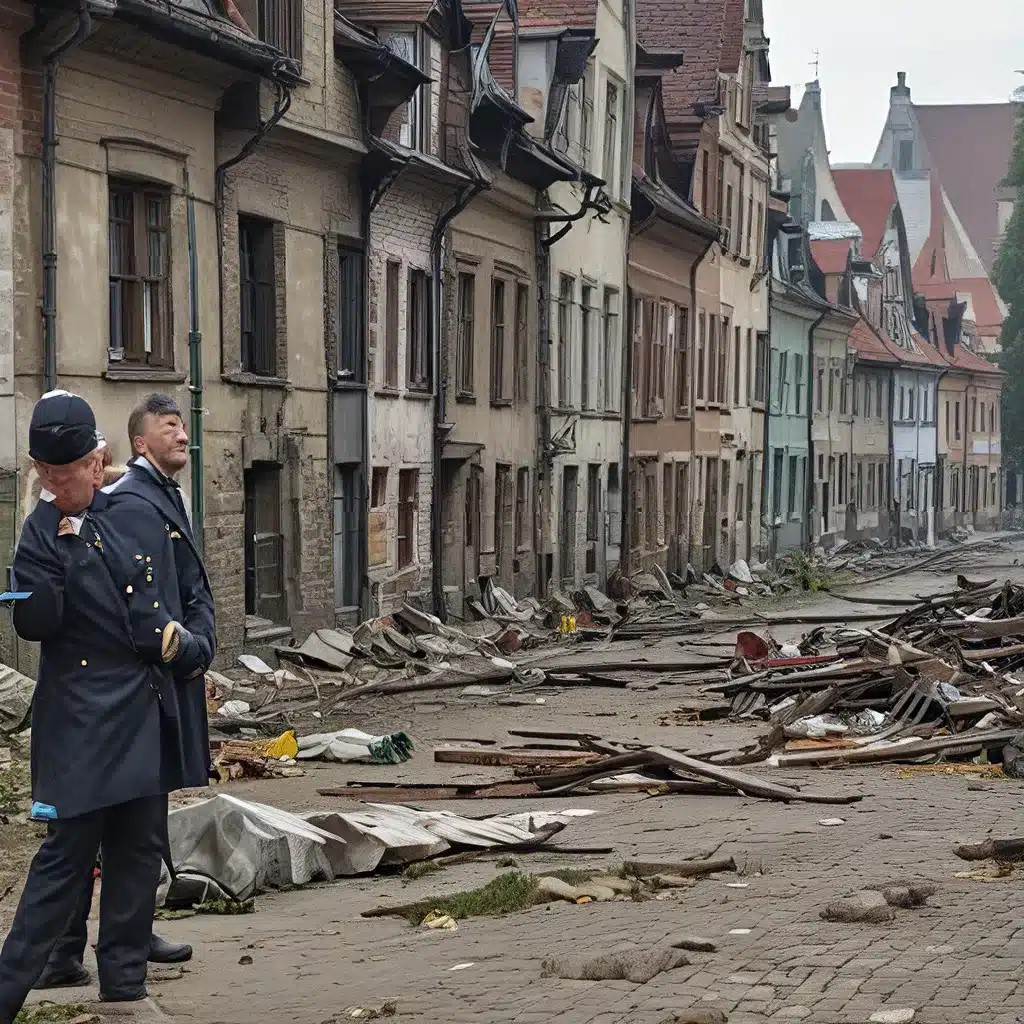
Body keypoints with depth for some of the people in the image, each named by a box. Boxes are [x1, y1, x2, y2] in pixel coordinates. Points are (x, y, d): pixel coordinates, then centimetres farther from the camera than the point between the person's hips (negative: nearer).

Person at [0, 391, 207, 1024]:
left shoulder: (142, 520, 8)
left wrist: (180, 648, 0)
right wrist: (61, 552, -22)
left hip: (148, 716, 5)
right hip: (82, 723, -5)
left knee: (141, 850, 9)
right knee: (69, 852, -8)